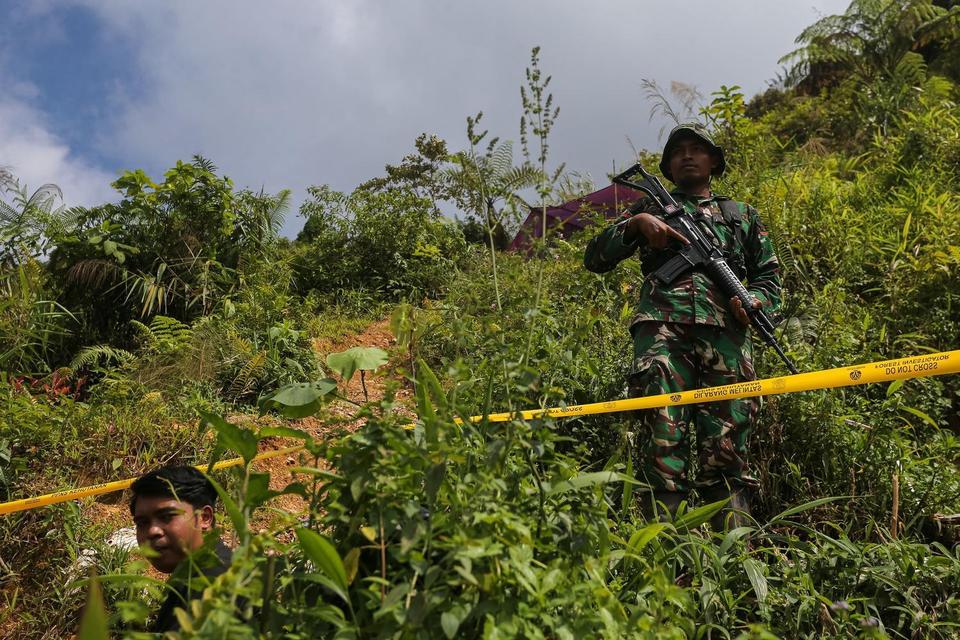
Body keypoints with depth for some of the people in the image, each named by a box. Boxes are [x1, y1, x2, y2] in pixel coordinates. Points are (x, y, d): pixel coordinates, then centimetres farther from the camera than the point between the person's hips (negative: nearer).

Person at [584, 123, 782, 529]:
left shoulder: (743, 215, 29)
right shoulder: (651, 206, 26)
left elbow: (769, 277, 23)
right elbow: (595, 258, 17)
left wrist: (753, 301, 0)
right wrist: (635, 224, 0)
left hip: (726, 332, 1)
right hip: (662, 327, -1)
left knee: (726, 448, -5)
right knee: (664, 442, -13)